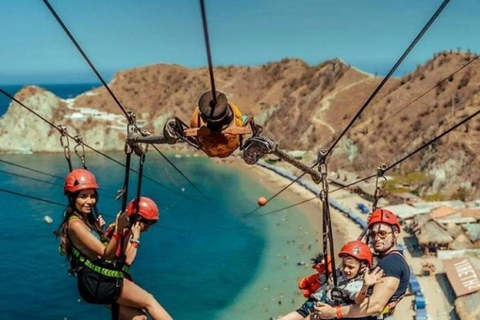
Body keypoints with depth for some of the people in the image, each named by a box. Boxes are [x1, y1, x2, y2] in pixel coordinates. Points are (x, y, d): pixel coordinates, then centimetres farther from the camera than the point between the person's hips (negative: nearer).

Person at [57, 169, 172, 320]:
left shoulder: (85, 220, 14)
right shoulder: (75, 224, -16)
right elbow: (105, 253, -22)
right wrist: (118, 230, -36)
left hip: (99, 283, 9)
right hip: (97, 283, -9)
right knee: (149, 301, -4)